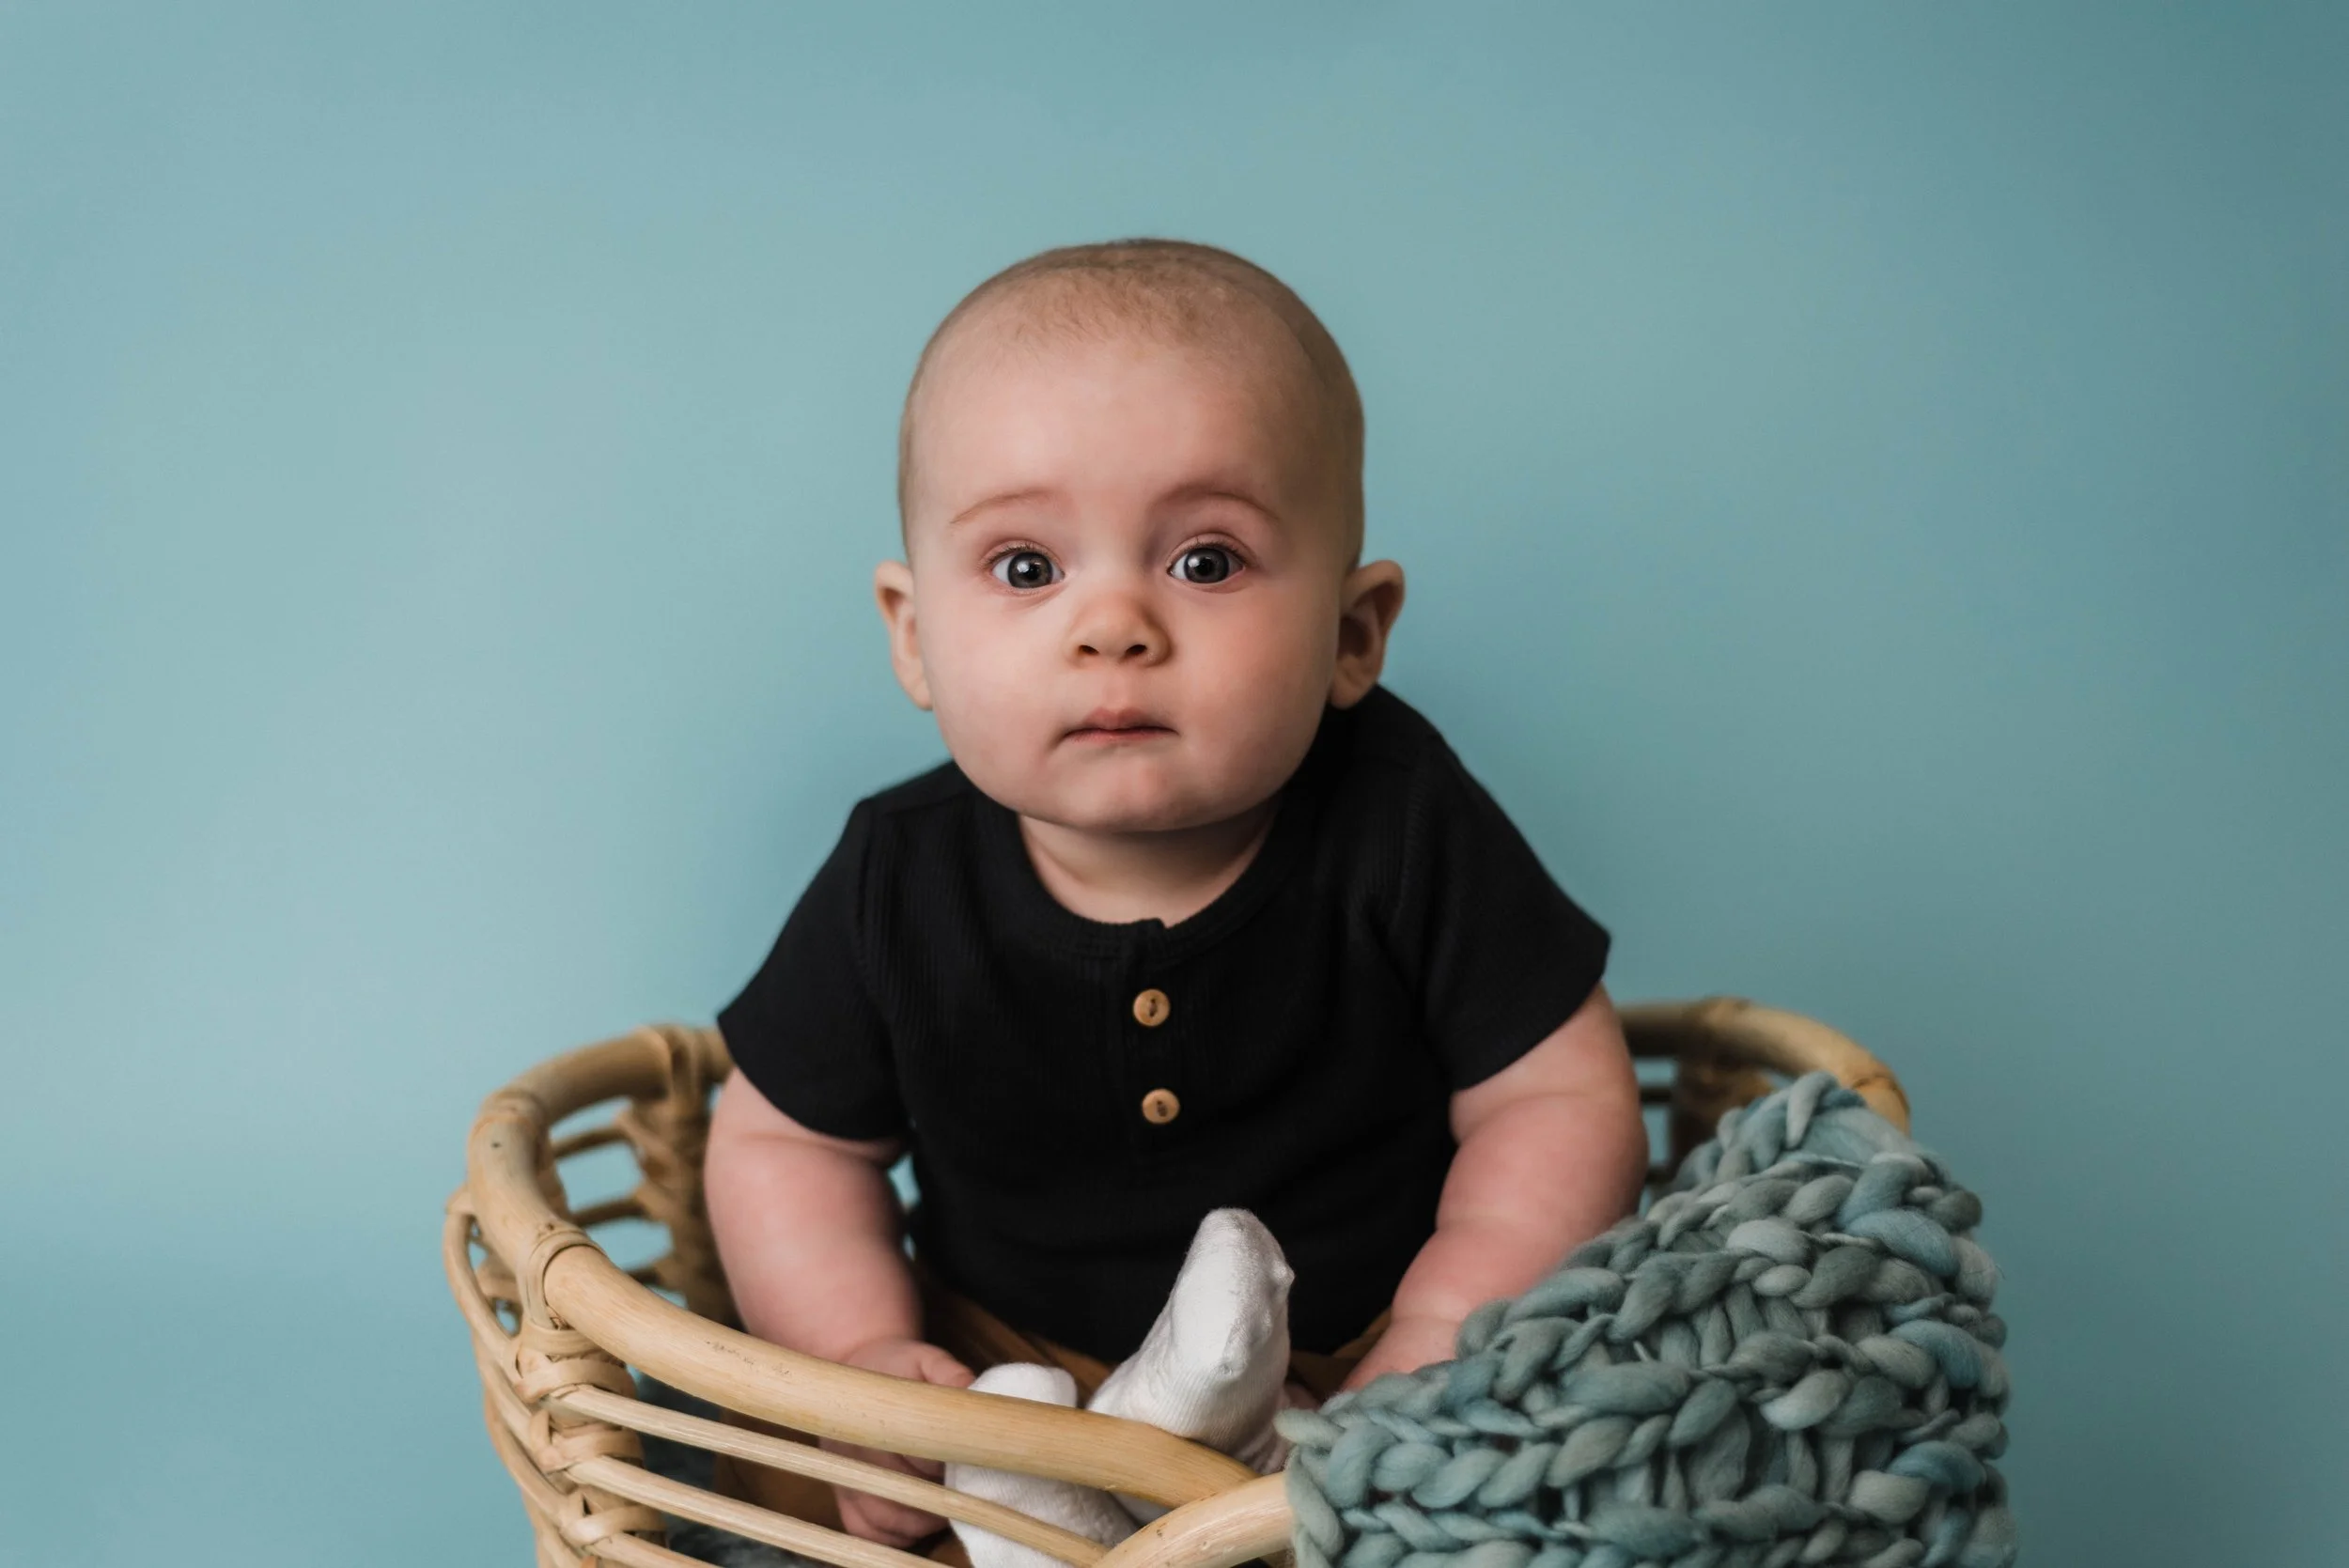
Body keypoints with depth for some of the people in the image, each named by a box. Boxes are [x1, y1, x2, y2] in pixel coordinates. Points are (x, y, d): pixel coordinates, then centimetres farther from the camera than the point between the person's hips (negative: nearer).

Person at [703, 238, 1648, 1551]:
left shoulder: (1402, 825, -16)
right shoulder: (900, 887, -11)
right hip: (1010, 1397, 2)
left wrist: (1443, 1338, -21)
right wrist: (861, 1353, -13)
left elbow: (1563, 1096, -10)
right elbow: (787, 1138, 3)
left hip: (1355, 1370, -1)